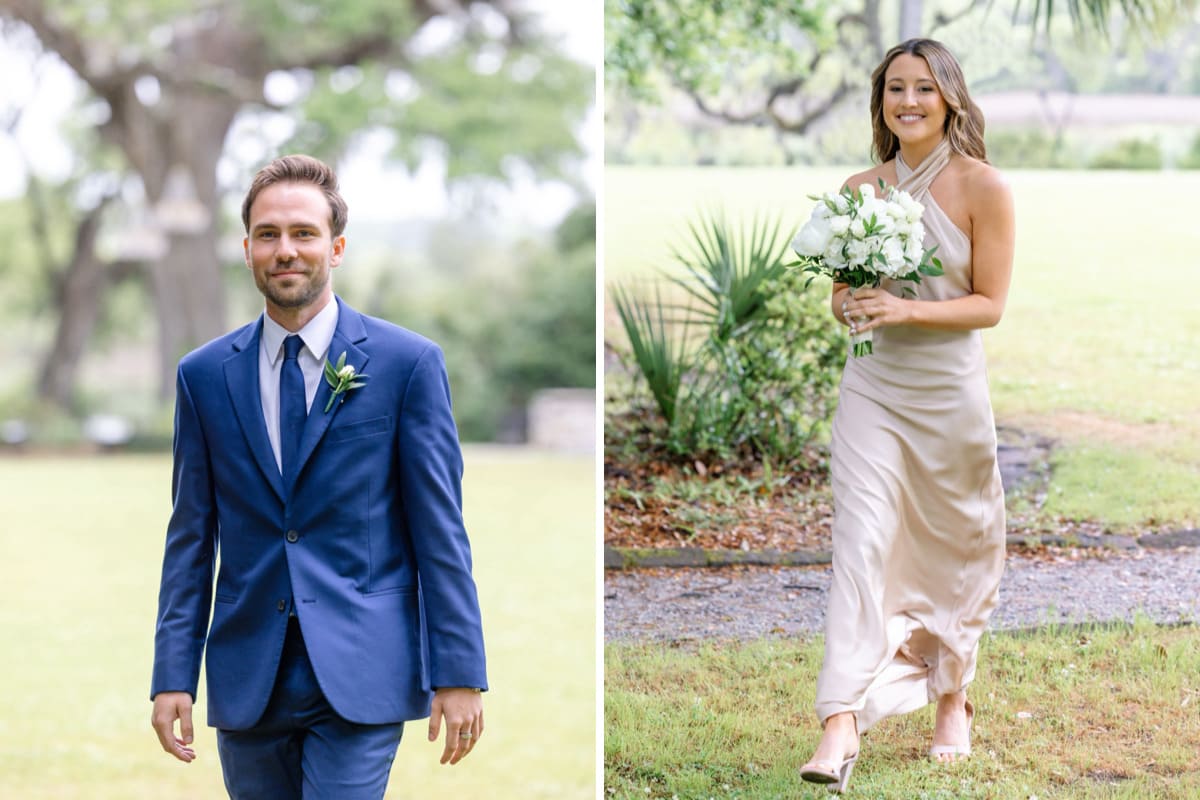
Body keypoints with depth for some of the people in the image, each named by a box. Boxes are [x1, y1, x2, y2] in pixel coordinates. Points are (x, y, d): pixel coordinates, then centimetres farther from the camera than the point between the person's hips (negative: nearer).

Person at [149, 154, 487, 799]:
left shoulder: (407, 362, -1)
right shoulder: (204, 375, 7)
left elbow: (440, 528, -2)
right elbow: (191, 534, 9)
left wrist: (458, 672, -6)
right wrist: (173, 674, 2)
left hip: (360, 675, -3)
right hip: (247, 680, 3)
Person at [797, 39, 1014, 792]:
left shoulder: (983, 189, -7)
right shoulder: (861, 190, 4)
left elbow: (990, 304, -7)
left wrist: (906, 310, -21)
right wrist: (850, 306, -10)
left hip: (949, 390, -2)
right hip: (873, 387, 2)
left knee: (954, 548, 12)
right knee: (861, 544, -10)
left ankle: (953, 699, 32)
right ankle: (843, 723, -15)